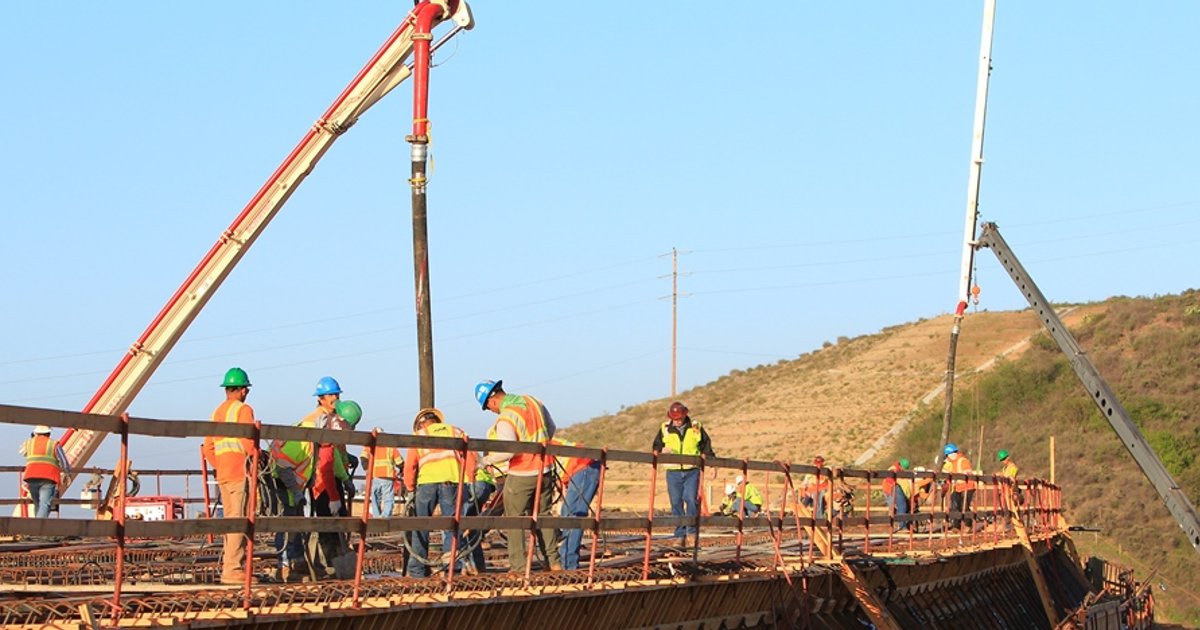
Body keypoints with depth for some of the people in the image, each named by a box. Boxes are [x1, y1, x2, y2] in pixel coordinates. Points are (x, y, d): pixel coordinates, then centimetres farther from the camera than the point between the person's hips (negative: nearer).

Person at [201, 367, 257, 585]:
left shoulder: (217, 412, 18)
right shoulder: (243, 410, -5)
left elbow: (208, 449, 17)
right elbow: (248, 442, -17)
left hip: (222, 475, 8)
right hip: (240, 472, -8)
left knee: (229, 520, 13)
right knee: (238, 521, -9)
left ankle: (229, 565, 14)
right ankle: (233, 569, -13)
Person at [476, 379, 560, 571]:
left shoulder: (505, 418, -20)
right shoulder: (533, 402, 4)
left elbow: (507, 452, -29)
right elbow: (550, 428, 17)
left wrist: (487, 460, -13)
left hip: (521, 476, -7)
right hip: (545, 470, 7)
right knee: (543, 515, 17)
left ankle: (518, 565, 0)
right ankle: (553, 561, 18)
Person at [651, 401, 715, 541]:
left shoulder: (696, 428, 4)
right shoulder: (665, 429, 6)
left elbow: (706, 447, 11)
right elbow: (656, 446, 13)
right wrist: (661, 450, -10)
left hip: (692, 471, -1)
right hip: (673, 471, 1)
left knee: (691, 499, -12)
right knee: (676, 503, 1)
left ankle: (692, 531, -3)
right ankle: (680, 534, 8)